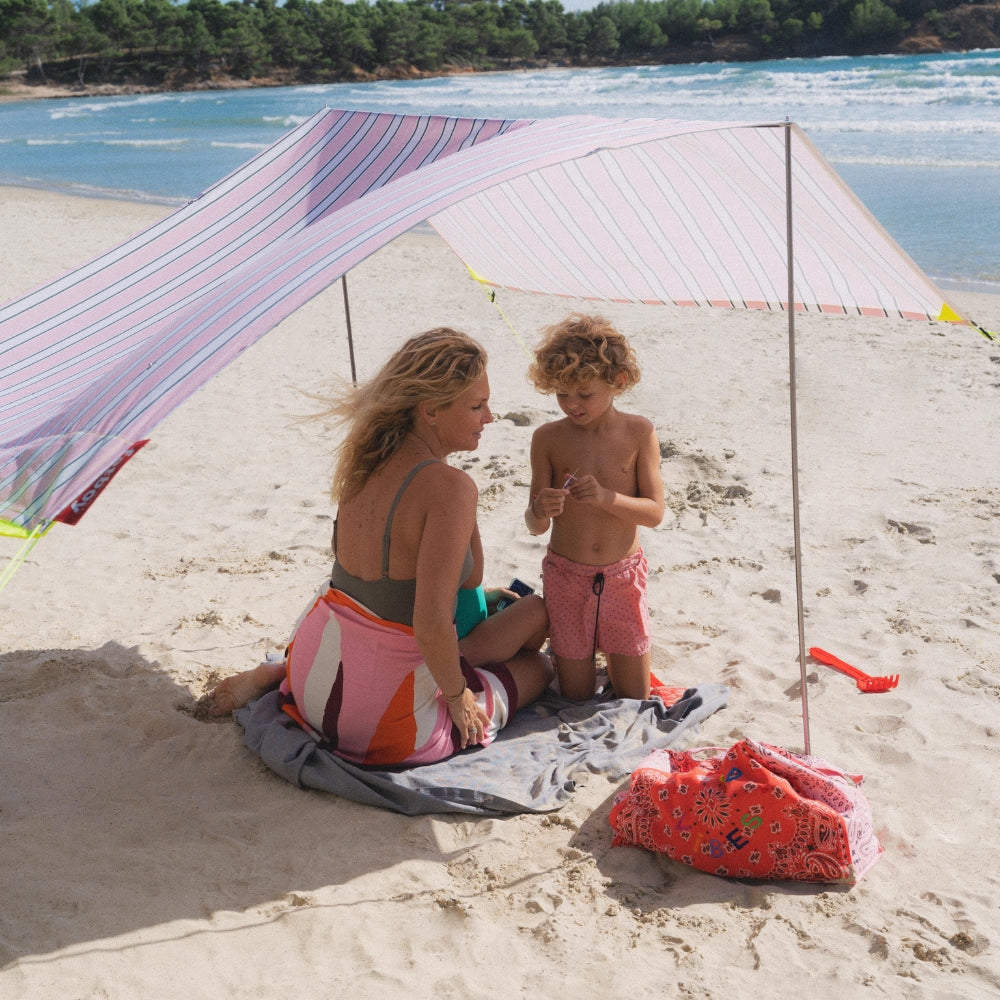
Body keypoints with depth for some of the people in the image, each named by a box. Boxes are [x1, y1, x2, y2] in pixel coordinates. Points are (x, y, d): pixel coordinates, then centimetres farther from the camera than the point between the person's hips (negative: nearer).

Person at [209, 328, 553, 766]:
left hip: (313, 671, 6)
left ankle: (278, 672, 21)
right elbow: (432, 628, -27)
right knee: (539, 666, 18)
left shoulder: (371, 460, 2)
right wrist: (458, 697, -14)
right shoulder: (449, 488, -24)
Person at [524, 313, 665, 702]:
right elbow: (534, 526, -4)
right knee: (576, 699, 7)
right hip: (566, 577, 0)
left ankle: (616, 658, 40)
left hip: (623, 576, 0)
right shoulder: (548, 438, -7)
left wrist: (606, 497, -27)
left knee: (634, 698, 9)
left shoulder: (639, 432, -7)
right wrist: (540, 512, -29)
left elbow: (655, 512, -9)